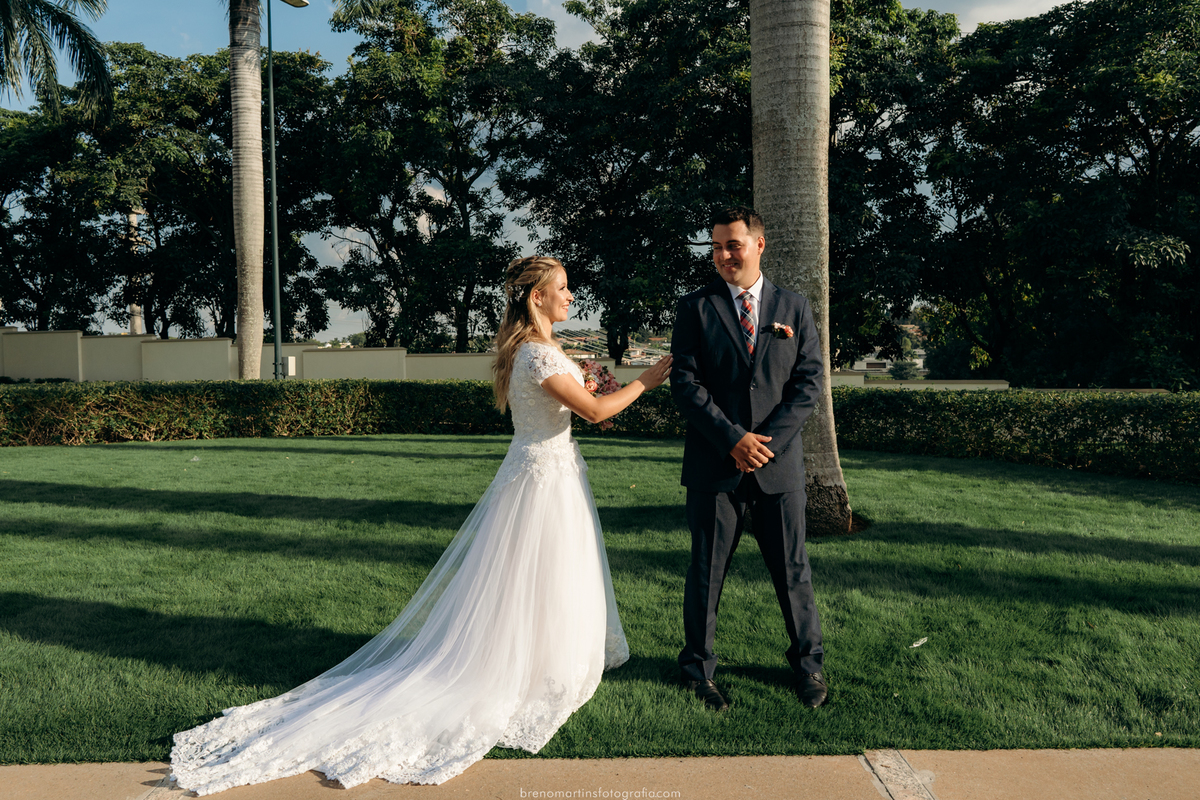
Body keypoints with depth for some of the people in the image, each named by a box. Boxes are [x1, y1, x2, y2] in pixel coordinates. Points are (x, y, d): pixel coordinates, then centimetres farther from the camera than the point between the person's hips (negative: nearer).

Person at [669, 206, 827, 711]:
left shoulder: (793, 308, 8)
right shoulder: (695, 308, 3)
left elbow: (809, 381, 3)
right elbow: (685, 383, -5)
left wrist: (768, 440, -9)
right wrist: (733, 438, -14)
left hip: (779, 463, 2)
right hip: (715, 464, -1)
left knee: (793, 569, 11)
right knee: (706, 571, 7)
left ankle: (807, 662, 31)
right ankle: (697, 667, 25)